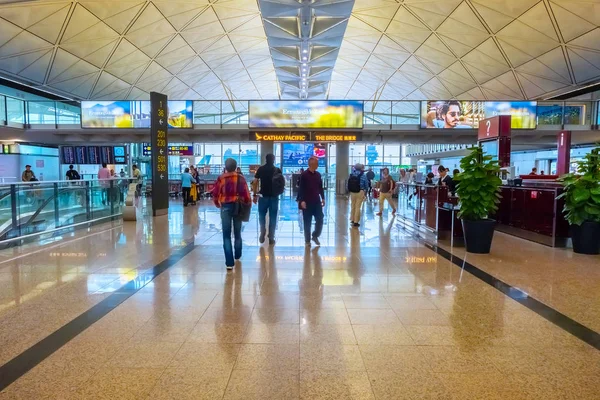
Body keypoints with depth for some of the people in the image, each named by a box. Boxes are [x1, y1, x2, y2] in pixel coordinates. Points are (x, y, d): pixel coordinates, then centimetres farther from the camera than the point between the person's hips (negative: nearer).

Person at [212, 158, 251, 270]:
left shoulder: (220, 179, -3)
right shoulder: (240, 178, -1)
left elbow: (215, 194, 0)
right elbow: (246, 193, -4)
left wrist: (218, 204, 18)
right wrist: (248, 203, 11)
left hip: (225, 207, -2)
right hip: (238, 206, 2)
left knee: (227, 235, 0)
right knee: (237, 233, 20)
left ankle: (229, 262, -6)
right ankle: (237, 255, 36)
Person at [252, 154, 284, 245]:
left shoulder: (261, 169, -1)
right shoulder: (277, 170, 2)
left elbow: (255, 182, -4)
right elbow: (282, 183, 2)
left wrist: (255, 195, 1)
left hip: (263, 196, 0)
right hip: (274, 197, 0)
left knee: (262, 215, 17)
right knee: (273, 217, 7)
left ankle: (262, 234, 9)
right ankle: (271, 238, 8)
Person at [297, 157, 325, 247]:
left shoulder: (318, 175, 9)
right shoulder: (304, 175, -8)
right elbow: (301, 189, -11)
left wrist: (323, 198, 11)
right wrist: (301, 200, -17)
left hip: (317, 201, 5)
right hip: (307, 202, -5)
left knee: (320, 220, 3)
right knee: (307, 222, 3)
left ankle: (315, 236, 23)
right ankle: (307, 240, 15)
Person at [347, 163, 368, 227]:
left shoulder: (351, 175, 3)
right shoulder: (363, 175, -7)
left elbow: (348, 185, 5)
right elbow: (366, 185, -3)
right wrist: (365, 193, 6)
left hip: (352, 192, 4)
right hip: (360, 192, -4)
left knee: (353, 206, 14)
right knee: (357, 207, -1)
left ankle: (352, 220, 22)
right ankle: (356, 222, 2)